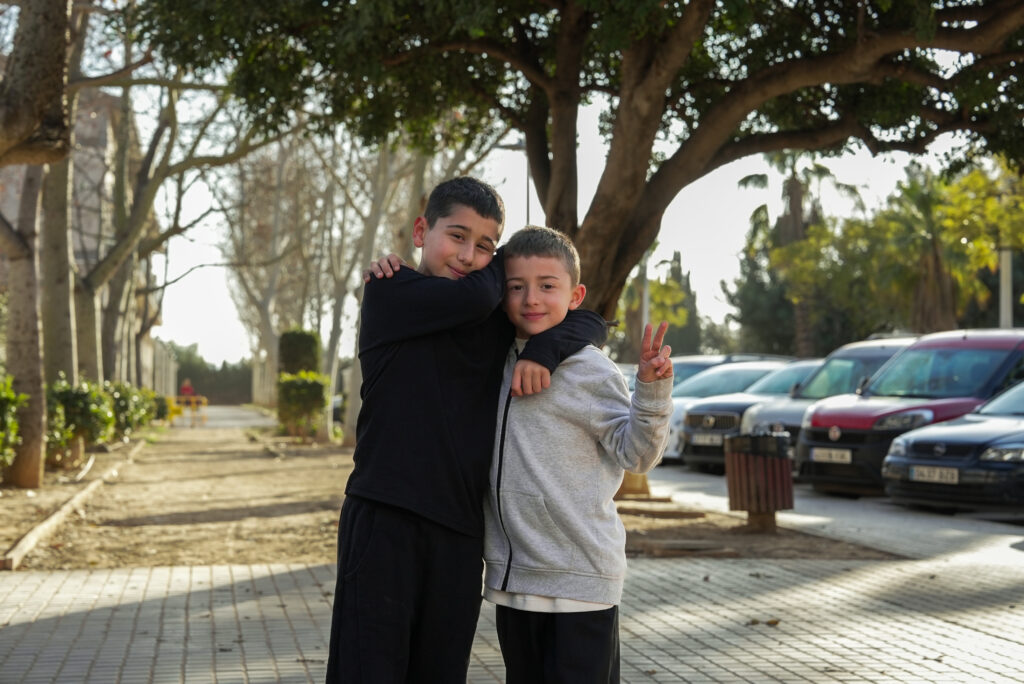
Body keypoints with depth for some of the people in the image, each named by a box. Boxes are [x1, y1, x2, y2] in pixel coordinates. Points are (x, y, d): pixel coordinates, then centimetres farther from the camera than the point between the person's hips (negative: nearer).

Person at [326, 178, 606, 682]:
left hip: (460, 527, 5)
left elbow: (590, 321, 11)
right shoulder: (389, 293, -1)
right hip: (384, 520, -5)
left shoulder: (497, 319, 13)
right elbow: (477, 295, -14)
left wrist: (545, 349, -9)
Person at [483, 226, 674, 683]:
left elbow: (633, 453, -10)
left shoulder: (590, 370, -8)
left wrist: (651, 390, -26)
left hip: (579, 577, -6)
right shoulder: (498, 361, 8)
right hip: (511, 576, 6)